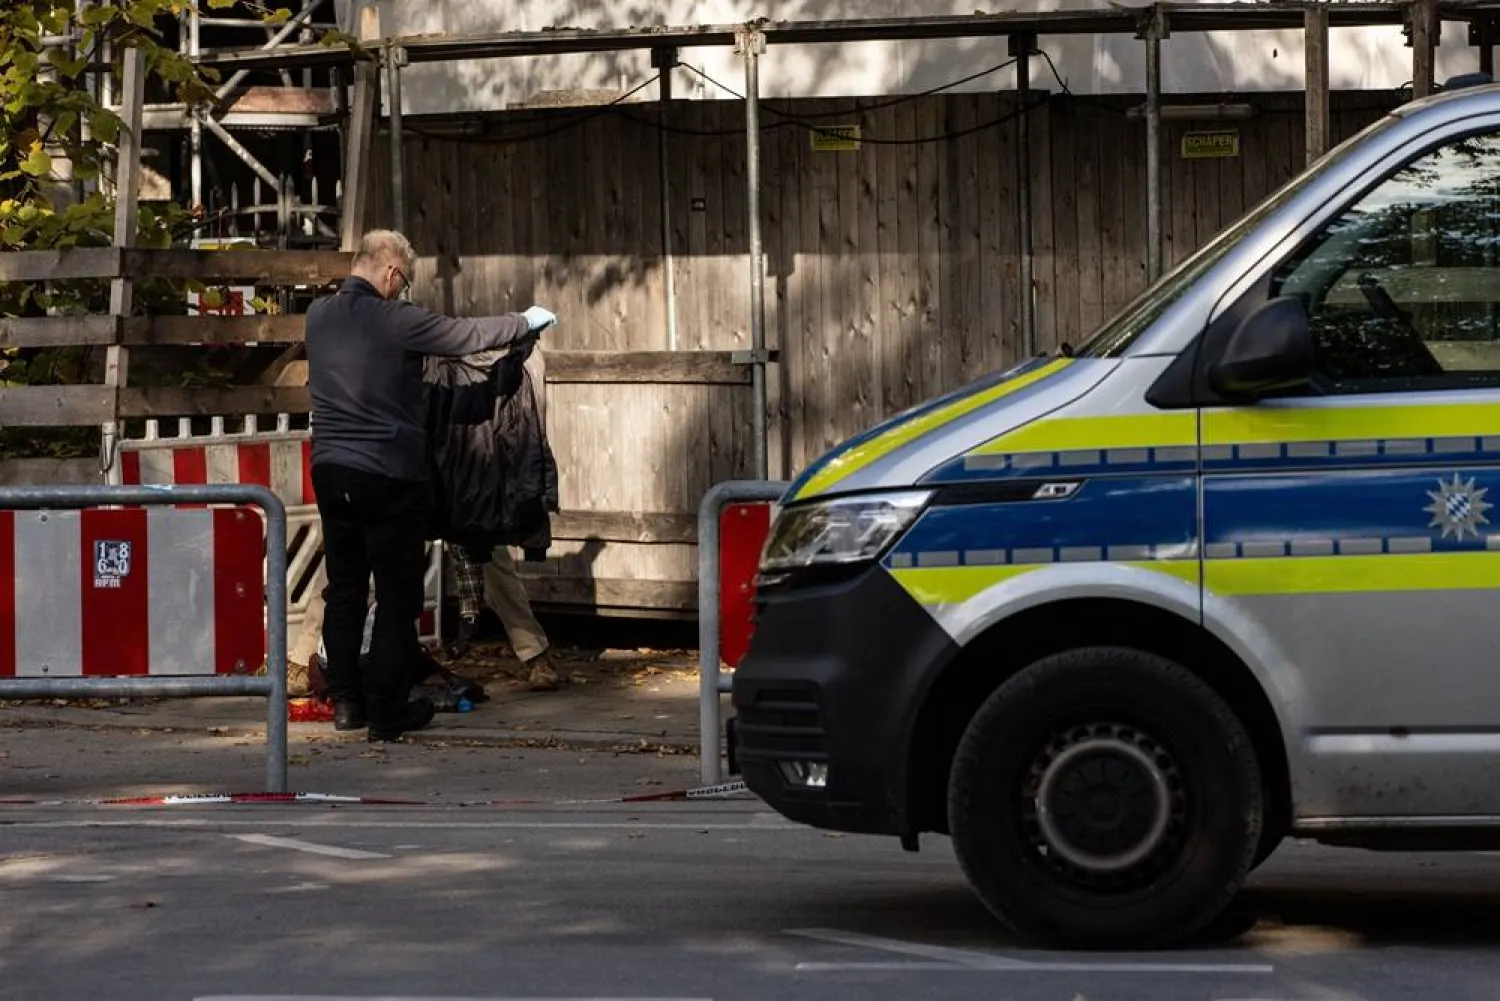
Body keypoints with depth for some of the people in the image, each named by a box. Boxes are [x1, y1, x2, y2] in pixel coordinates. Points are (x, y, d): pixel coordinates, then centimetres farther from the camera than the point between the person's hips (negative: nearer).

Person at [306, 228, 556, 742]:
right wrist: (527, 321, 10)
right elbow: (470, 336, -6)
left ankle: (346, 700, 17)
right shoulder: (395, 321, -14)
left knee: (344, 588, 14)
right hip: (387, 474, -6)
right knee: (397, 595, 2)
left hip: (330, 470, 6)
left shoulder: (319, 315, 4)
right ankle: (387, 713, 4)